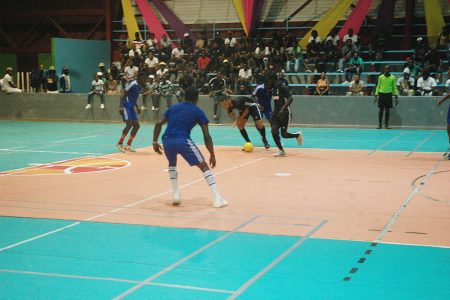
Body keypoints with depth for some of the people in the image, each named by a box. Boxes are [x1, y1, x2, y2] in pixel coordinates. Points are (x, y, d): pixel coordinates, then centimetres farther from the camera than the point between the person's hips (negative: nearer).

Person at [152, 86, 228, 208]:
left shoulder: (173, 108, 24)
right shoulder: (198, 112, 11)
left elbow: (158, 124, 17)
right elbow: (206, 135, 6)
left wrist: (155, 142, 19)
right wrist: (212, 155, 10)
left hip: (167, 140, 4)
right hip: (183, 141, -4)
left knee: (172, 164, 34)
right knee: (204, 166, 7)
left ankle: (175, 194, 23)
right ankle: (217, 199, -2)